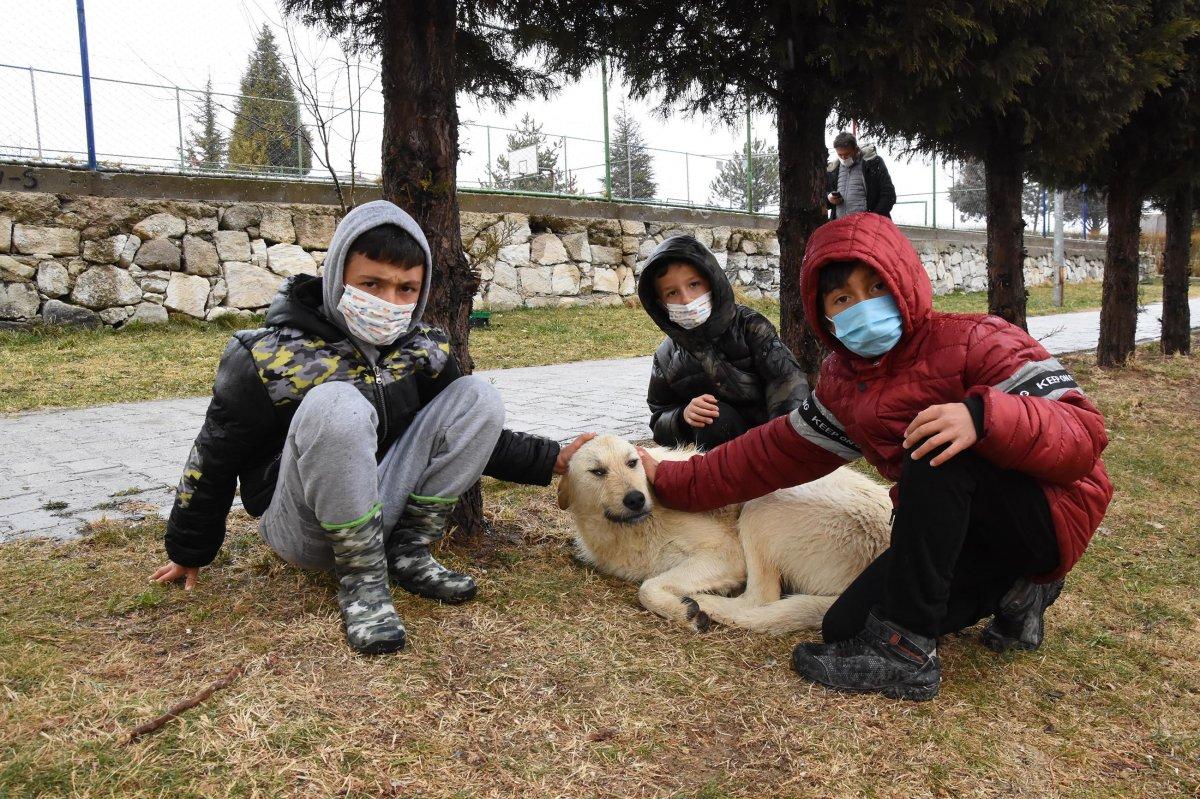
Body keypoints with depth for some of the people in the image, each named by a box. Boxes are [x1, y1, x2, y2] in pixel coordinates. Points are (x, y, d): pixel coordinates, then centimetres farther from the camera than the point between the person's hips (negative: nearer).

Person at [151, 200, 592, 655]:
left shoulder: (423, 350, -2)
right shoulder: (271, 358, -16)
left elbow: (470, 431, 10)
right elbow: (214, 461, -4)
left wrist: (552, 461, -2)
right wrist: (188, 554, 8)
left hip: (383, 511, 5)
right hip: (302, 528, -5)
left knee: (476, 396, -9)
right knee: (334, 405, -34)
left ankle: (408, 553, -8)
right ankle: (362, 579, -21)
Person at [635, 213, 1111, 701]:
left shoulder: (976, 343, -18)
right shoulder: (842, 383, 2)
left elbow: (1085, 432, -25)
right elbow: (777, 452, 9)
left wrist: (984, 416, -46)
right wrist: (669, 481, 8)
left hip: (1051, 514, -6)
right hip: (961, 535, 6)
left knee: (938, 447, -34)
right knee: (844, 625, -11)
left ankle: (905, 650, -24)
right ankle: (1011, 594, 8)